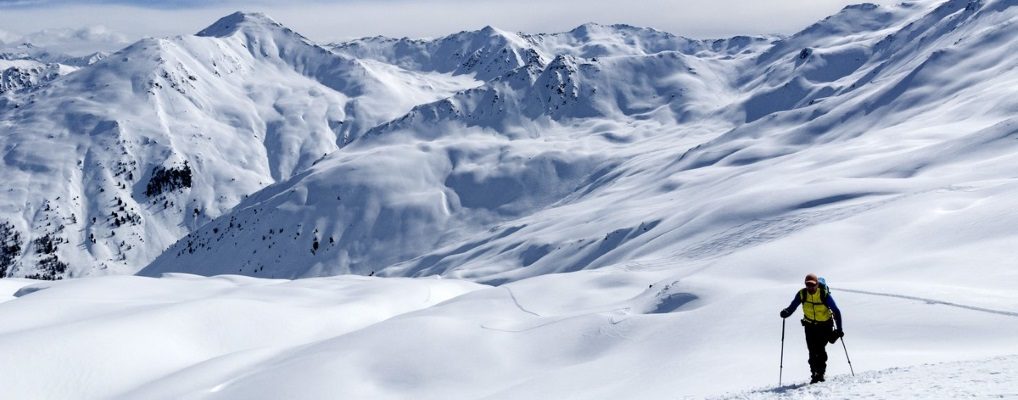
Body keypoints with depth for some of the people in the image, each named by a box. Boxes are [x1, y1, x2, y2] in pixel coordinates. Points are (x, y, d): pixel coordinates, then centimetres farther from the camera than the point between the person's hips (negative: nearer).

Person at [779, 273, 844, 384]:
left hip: (825, 325, -3)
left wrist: (839, 328, -18)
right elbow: (792, 307, -8)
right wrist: (786, 312, -31)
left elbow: (836, 312, -14)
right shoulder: (802, 294, -12)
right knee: (812, 351, -5)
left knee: (820, 349, -16)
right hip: (810, 325, 3)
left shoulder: (824, 295, -20)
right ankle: (814, 374, 6)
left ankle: (820, 373, -5)